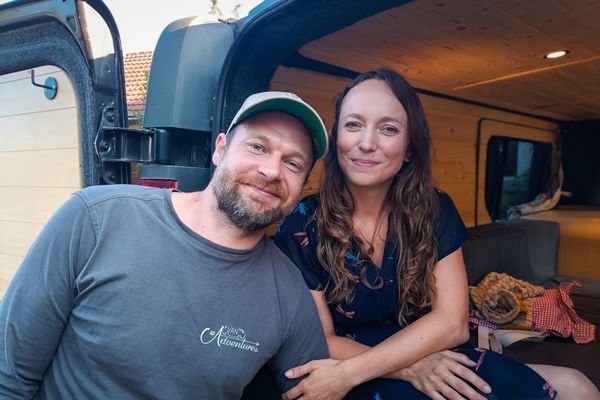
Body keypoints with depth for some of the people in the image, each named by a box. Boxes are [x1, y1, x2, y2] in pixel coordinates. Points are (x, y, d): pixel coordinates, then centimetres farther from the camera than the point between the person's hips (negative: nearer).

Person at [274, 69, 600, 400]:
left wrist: (350, 372, -23)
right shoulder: (302, 225, -12)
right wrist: (408, 367, -24)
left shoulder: (434, 211, -4)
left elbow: (452, 322, -12)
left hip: (434, 361, 4)